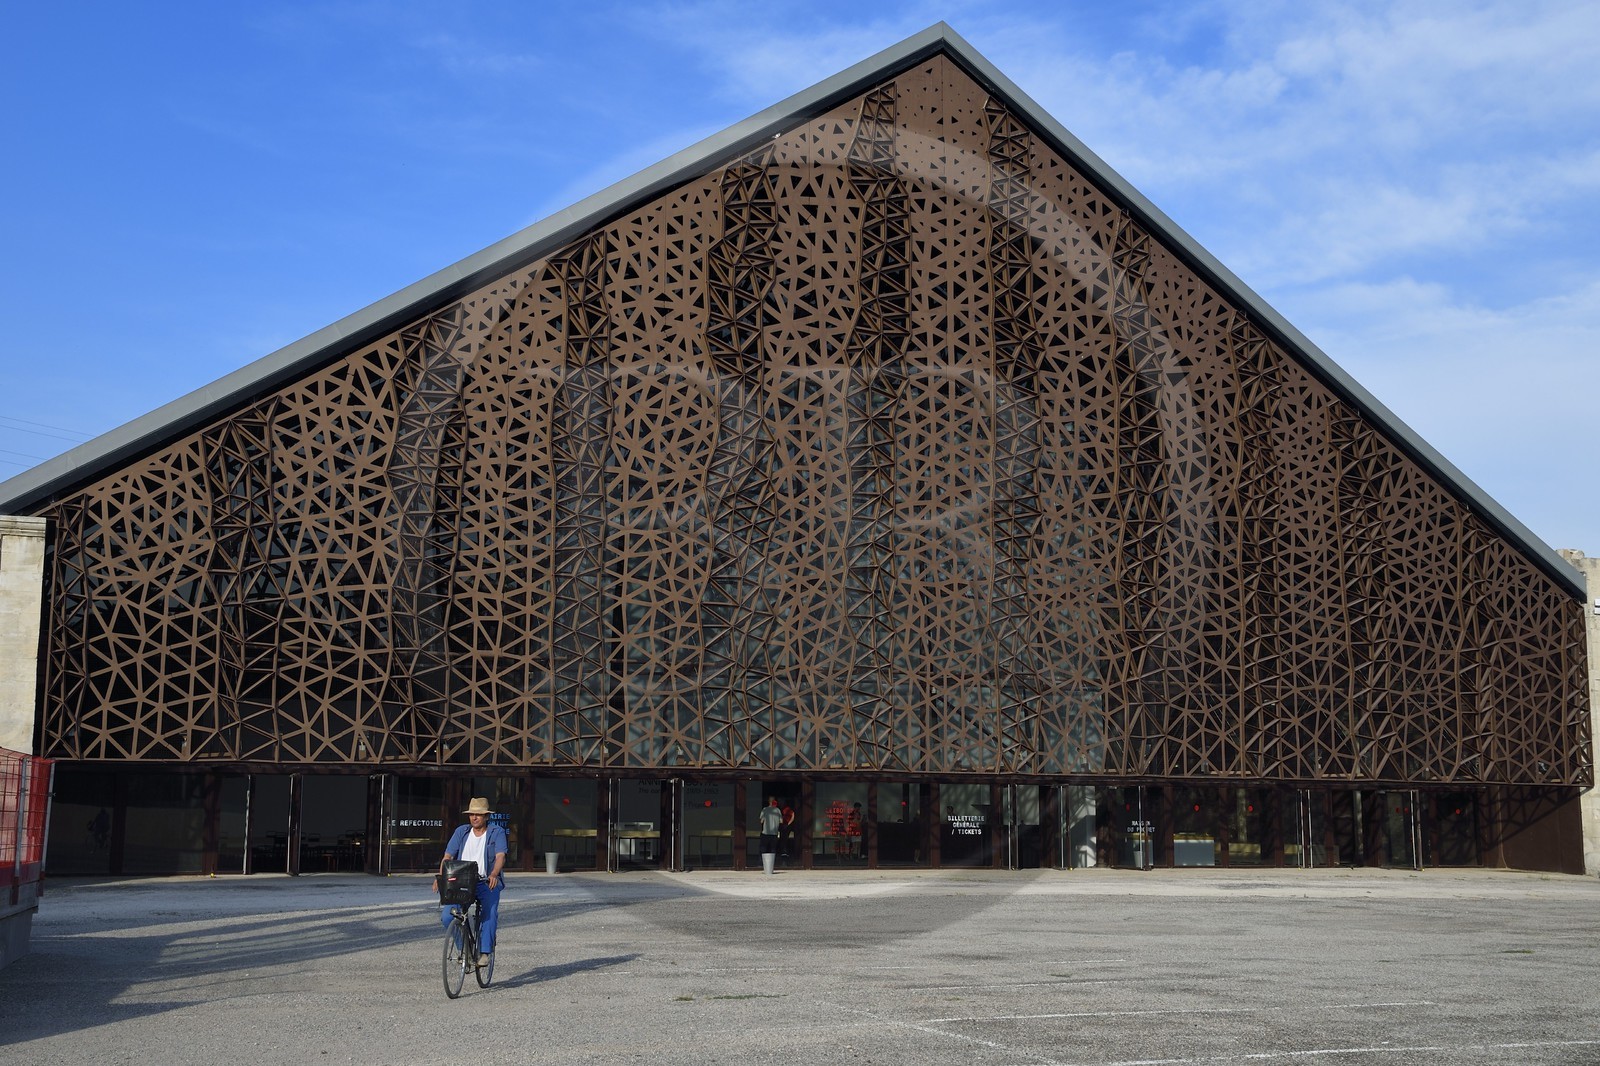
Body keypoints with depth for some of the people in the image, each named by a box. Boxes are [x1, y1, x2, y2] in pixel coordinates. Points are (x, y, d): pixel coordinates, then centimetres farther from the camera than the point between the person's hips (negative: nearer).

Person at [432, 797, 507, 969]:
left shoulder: (497, 832, 0)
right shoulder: (461, 832, 9)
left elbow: (500, 856, -14)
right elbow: (448, 856, 2)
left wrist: (494, 874, -34)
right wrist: (440, 876, -16)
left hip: (487, 883, -3)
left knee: (490, 914, -28)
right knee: (447, 917, -15)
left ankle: (485, 951, -17)